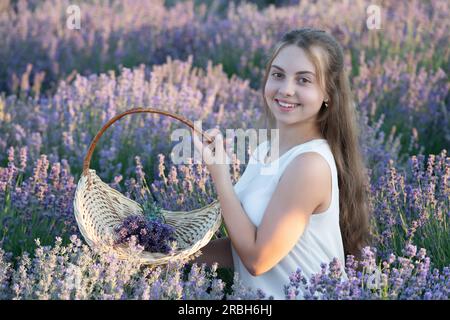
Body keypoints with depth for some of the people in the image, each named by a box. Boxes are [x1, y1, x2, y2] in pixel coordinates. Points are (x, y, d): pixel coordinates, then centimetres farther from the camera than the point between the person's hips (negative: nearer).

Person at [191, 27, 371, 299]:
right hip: (259, 293, 6)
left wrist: (219, 175, -16)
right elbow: (252, 241, 7)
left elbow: (258, 259, -17)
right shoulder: (266, 150, 2)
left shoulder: (310, 164, -21)